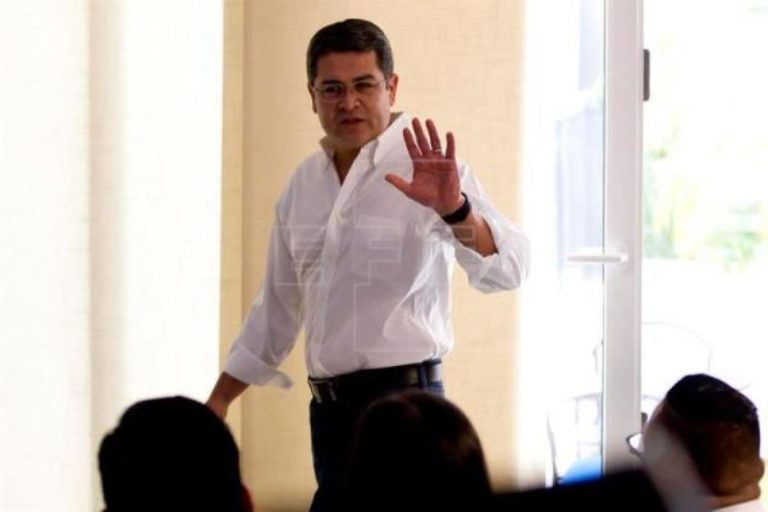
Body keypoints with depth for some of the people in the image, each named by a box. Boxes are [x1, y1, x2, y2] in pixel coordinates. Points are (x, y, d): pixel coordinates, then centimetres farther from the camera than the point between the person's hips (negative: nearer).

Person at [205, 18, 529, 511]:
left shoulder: (428, 169, -8)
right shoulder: (304, 183, 12)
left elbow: (506, 269, -21)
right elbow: (278, 306, 21)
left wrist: (454, 209, -39)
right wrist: (218, 401, 20)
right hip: (329, 406, 7)